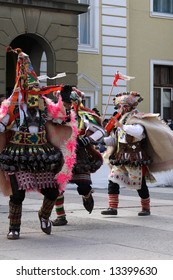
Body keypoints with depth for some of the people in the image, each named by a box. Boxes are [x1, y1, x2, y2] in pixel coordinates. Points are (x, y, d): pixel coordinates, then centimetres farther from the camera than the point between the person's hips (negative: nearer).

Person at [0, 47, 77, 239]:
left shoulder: (44, 105, 9)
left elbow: (60, 119, 15)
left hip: (42, 155, 4)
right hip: (18, 156, -4)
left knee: (52, 191, 5)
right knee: (18, 193, -6)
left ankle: (44, 216, 36)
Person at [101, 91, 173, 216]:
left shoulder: (136, 119, -8)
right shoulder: (120, 120, 17)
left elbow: (138, 131, -32)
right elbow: (114, 140, 23)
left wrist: (123, 126, -40)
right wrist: (102, 139, 6)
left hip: (134, 158, -7)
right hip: (120, 158, 7)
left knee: (140, 184, 3)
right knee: (113, 180, -6)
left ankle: (146, 208, 20)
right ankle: (113, 207, -4)